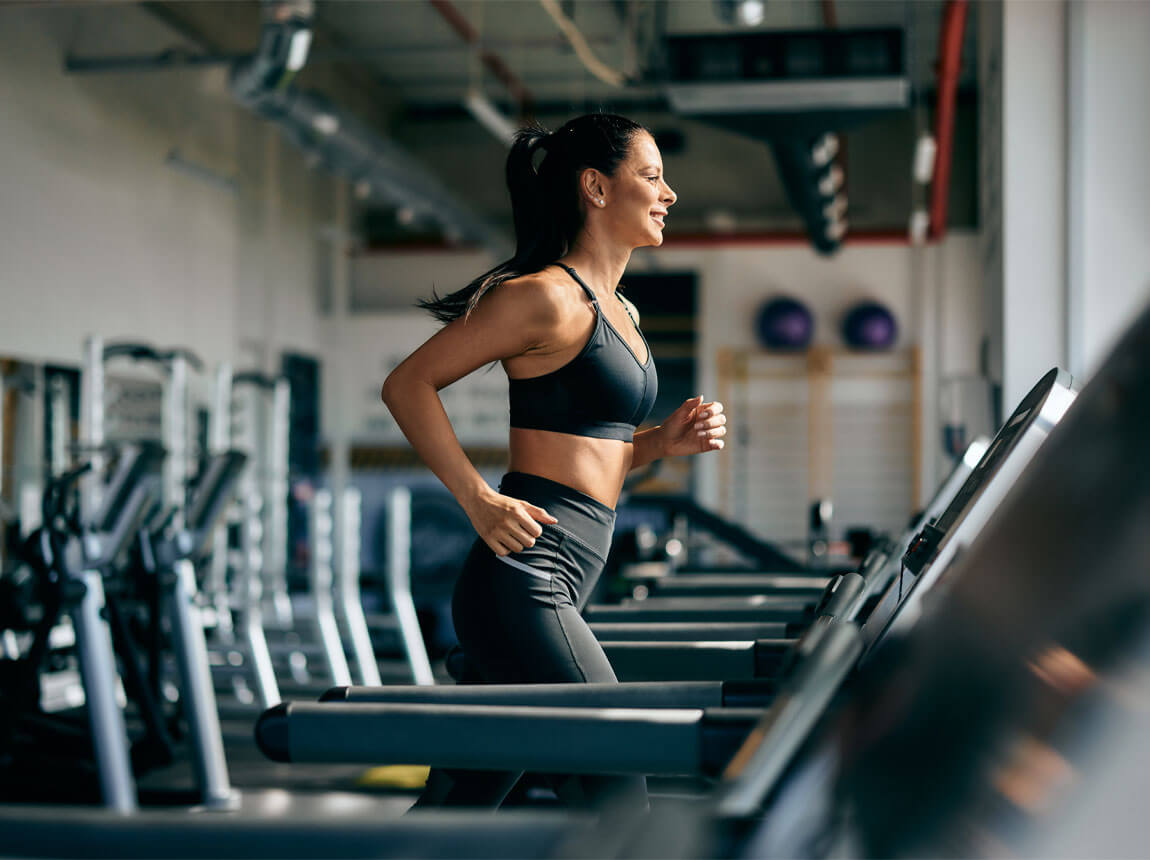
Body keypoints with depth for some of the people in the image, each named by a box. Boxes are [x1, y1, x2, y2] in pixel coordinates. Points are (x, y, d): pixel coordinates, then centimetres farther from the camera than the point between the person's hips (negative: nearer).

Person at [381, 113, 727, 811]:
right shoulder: (548, 295, -9)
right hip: (524, 578, -9)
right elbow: (408, 385, -9)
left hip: (555, 590, 9)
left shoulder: (621, 313, 19)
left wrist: (664, 442, 8)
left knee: (459, 805, 14)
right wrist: (480, 501, -16)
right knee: (618, 791, -8)